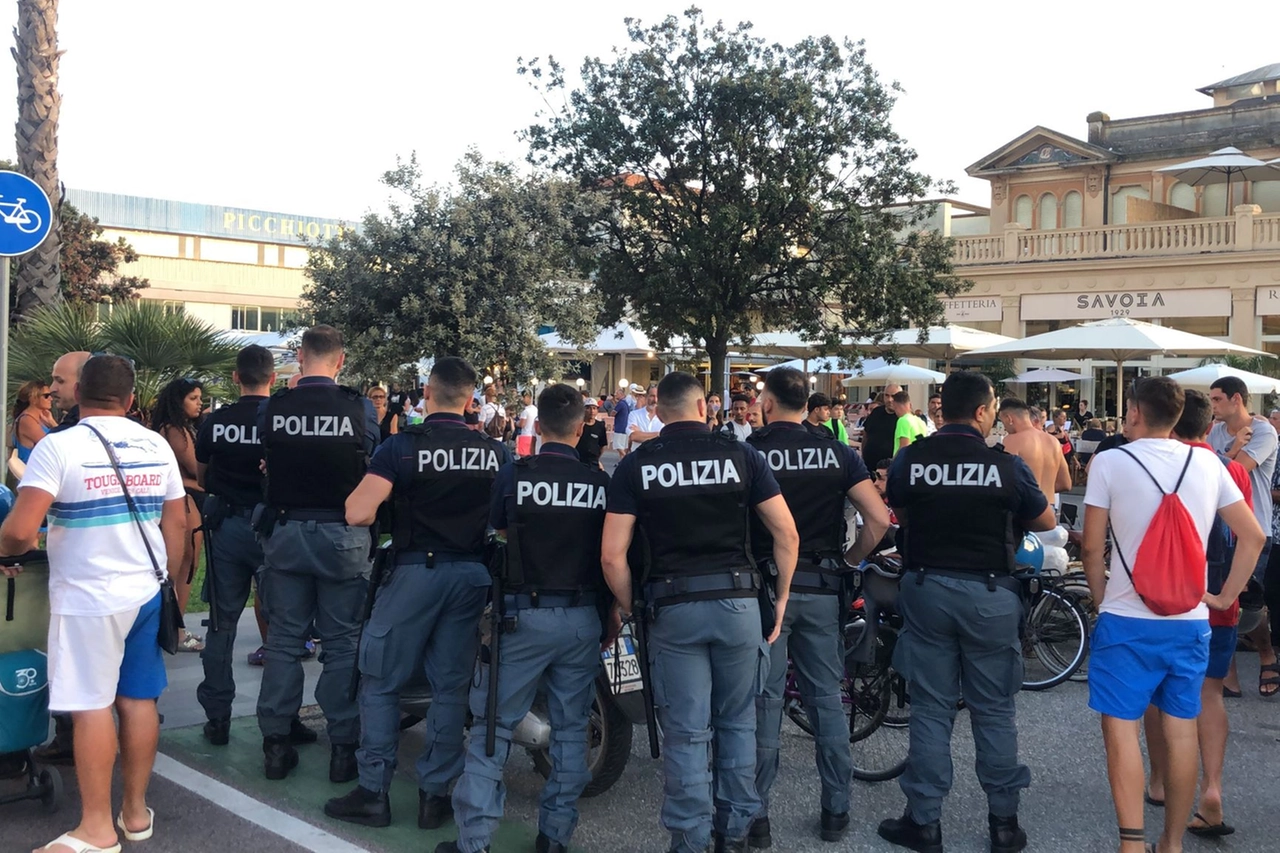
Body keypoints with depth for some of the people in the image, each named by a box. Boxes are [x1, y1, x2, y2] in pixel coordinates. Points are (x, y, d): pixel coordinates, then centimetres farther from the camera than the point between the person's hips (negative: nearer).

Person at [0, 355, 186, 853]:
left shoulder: (59, 446, -12)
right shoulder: (157, 446, 4)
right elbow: (176, 524, 8)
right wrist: (168, 582, 18)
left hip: (87, 598, -5)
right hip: (145, 593, 5)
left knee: (92, 706, 1)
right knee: (138, 700, 11)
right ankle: (136, 812, 22)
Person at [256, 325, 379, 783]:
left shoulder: (272, 407, -6)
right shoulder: (358, 406, -10)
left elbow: (267, 463, 8)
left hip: (285, 533, 2)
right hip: (343, 534, -2)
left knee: (284, 640, 12)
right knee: (342, 642, 7)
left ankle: (276, 744, 18)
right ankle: (342, 747, 10)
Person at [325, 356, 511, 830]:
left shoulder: (404, 447, -11)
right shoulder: (497, 453, 0)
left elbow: (357, 514, -18)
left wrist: (374, 489, 4)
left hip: (417, 571, -4)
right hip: (473, 574, 4)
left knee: (380, 683, 8)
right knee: (451, 687, 10)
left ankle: (373, 793, 10)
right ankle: (435, 795, 14)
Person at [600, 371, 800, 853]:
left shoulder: (636, 465, -1)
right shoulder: (742, 455, 1)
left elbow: (612, 556, -5)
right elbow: (787, 535, 0)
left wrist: (629, 608, 9)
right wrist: (782, 599, 9)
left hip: (672, 606, -1)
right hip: (738, 601, 1)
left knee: (686, 732, 7)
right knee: (737, 722, 16)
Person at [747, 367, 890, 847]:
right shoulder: (838, 453, 1)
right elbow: (879, 518, -7)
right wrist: (851, 560, 7)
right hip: (822, 587, 2)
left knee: (765, 700, 4)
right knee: (827, 697, 11)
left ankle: (756, 816, 10)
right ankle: (836, 812, 18)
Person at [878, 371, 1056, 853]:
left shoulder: (910, 459, -6)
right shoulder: (1006, 465, -10)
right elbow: (1045, 522, 5)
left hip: (926, 589, 1)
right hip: (990, 594, -1)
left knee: (931, 708, 8)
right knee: (993, 710, 10)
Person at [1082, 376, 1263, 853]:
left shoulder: (1110, 463, -9)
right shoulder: (1207, 463, 3)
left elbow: (1092, 547, -7)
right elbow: (1253, 536, 6)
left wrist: (1101, 598, 8)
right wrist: (1225, 596, 12)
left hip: (1128, 620, -4)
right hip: (1190, 620, 4)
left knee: (1121, 726, 0)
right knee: (1181, 729, 11)